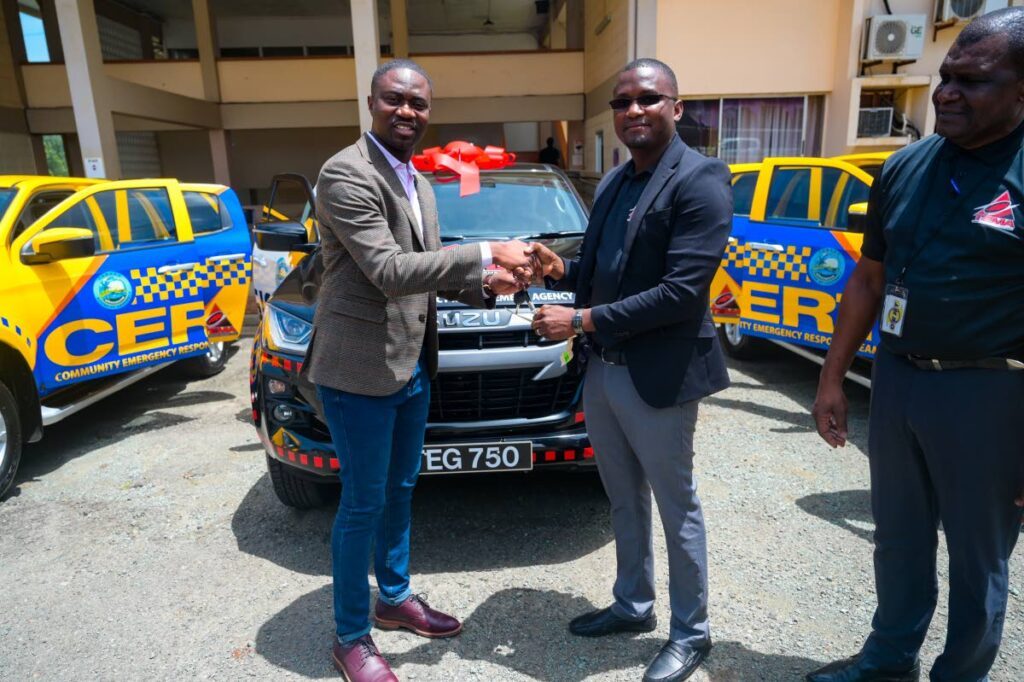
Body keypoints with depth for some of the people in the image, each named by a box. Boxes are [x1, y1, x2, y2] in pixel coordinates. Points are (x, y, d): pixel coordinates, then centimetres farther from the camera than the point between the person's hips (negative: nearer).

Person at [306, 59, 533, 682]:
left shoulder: (418, 183, 13)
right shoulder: (347, 174, -15)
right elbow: (389, 272, -24)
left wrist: (484, 285, -3)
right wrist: (486, 254, -23)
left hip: (413, 367, 9)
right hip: (361, 369, -8)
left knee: (400, 490, 20)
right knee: (363, 505, 3)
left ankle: (396, 596, 40)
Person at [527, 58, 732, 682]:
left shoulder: (700, 180, -14)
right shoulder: (613, 183, 12)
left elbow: (683, 293, -23)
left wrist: (582, 320, -20)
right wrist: (560, 269, -4)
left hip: (659, 376, -7)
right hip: (601, 371, 8)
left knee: (676, 509, 10)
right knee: (625, 501, 21)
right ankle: (633, 605, 41)